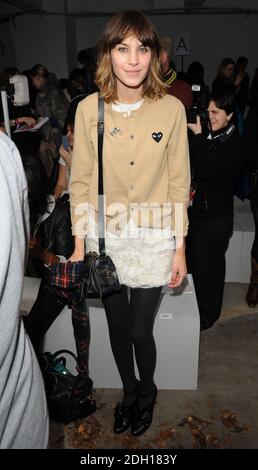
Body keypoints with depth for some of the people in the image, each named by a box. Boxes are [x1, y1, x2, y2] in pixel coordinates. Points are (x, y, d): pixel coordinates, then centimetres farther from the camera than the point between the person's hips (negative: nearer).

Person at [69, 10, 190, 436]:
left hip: (152, 241, -1)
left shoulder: (171, 109, -7)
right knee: (117, 326, 17)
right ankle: (129, 390, 47)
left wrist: (180, 248, -2)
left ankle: (147, 391, 42)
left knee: (140, 330, 7)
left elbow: (179, 183, -3)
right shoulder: (89, 109, -5)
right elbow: (81, 181, -1)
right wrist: (79, 245, -1)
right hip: (105, 239, 2)